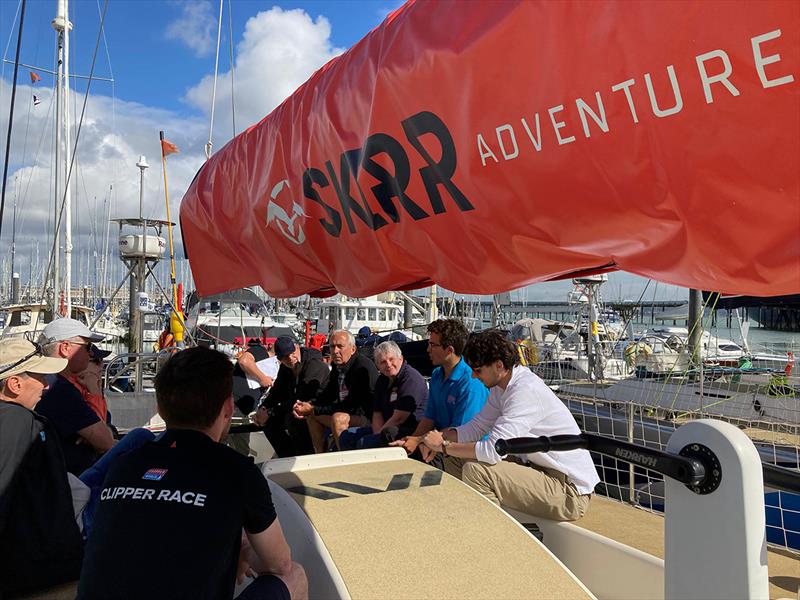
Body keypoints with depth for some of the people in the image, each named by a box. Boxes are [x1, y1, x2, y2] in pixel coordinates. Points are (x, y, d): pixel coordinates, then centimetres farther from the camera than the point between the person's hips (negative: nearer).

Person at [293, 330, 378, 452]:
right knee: (312, 416, 6)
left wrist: (314, 409, -22)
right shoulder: (337, 366, 3)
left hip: (368, 417, -9)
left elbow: (352, 406, -26)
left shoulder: (364, 366, -23)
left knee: (338, 418, -32)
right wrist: (308, 407, -8)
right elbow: (328, 395, 14)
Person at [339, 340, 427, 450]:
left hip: (409, 432, -9)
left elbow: (398, 419, -19)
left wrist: (380, 434, -10)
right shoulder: (382, 380, 13)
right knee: (346, 436, 5)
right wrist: (378, 433, -10)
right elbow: (377, 413, 10)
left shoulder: (411, 379, -16)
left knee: (364, 443, -26)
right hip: (387, 429, 9)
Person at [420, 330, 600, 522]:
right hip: (538, 468, 10)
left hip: (570, 492, -9)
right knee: (456, 459, 5)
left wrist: (443, 446, -19)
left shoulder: (526, 391, -26)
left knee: (475, 470, -26)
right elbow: (477, 427, 10)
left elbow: (493, 450, -31)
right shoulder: (501, 387, 4)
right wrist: (442, 436, -7)